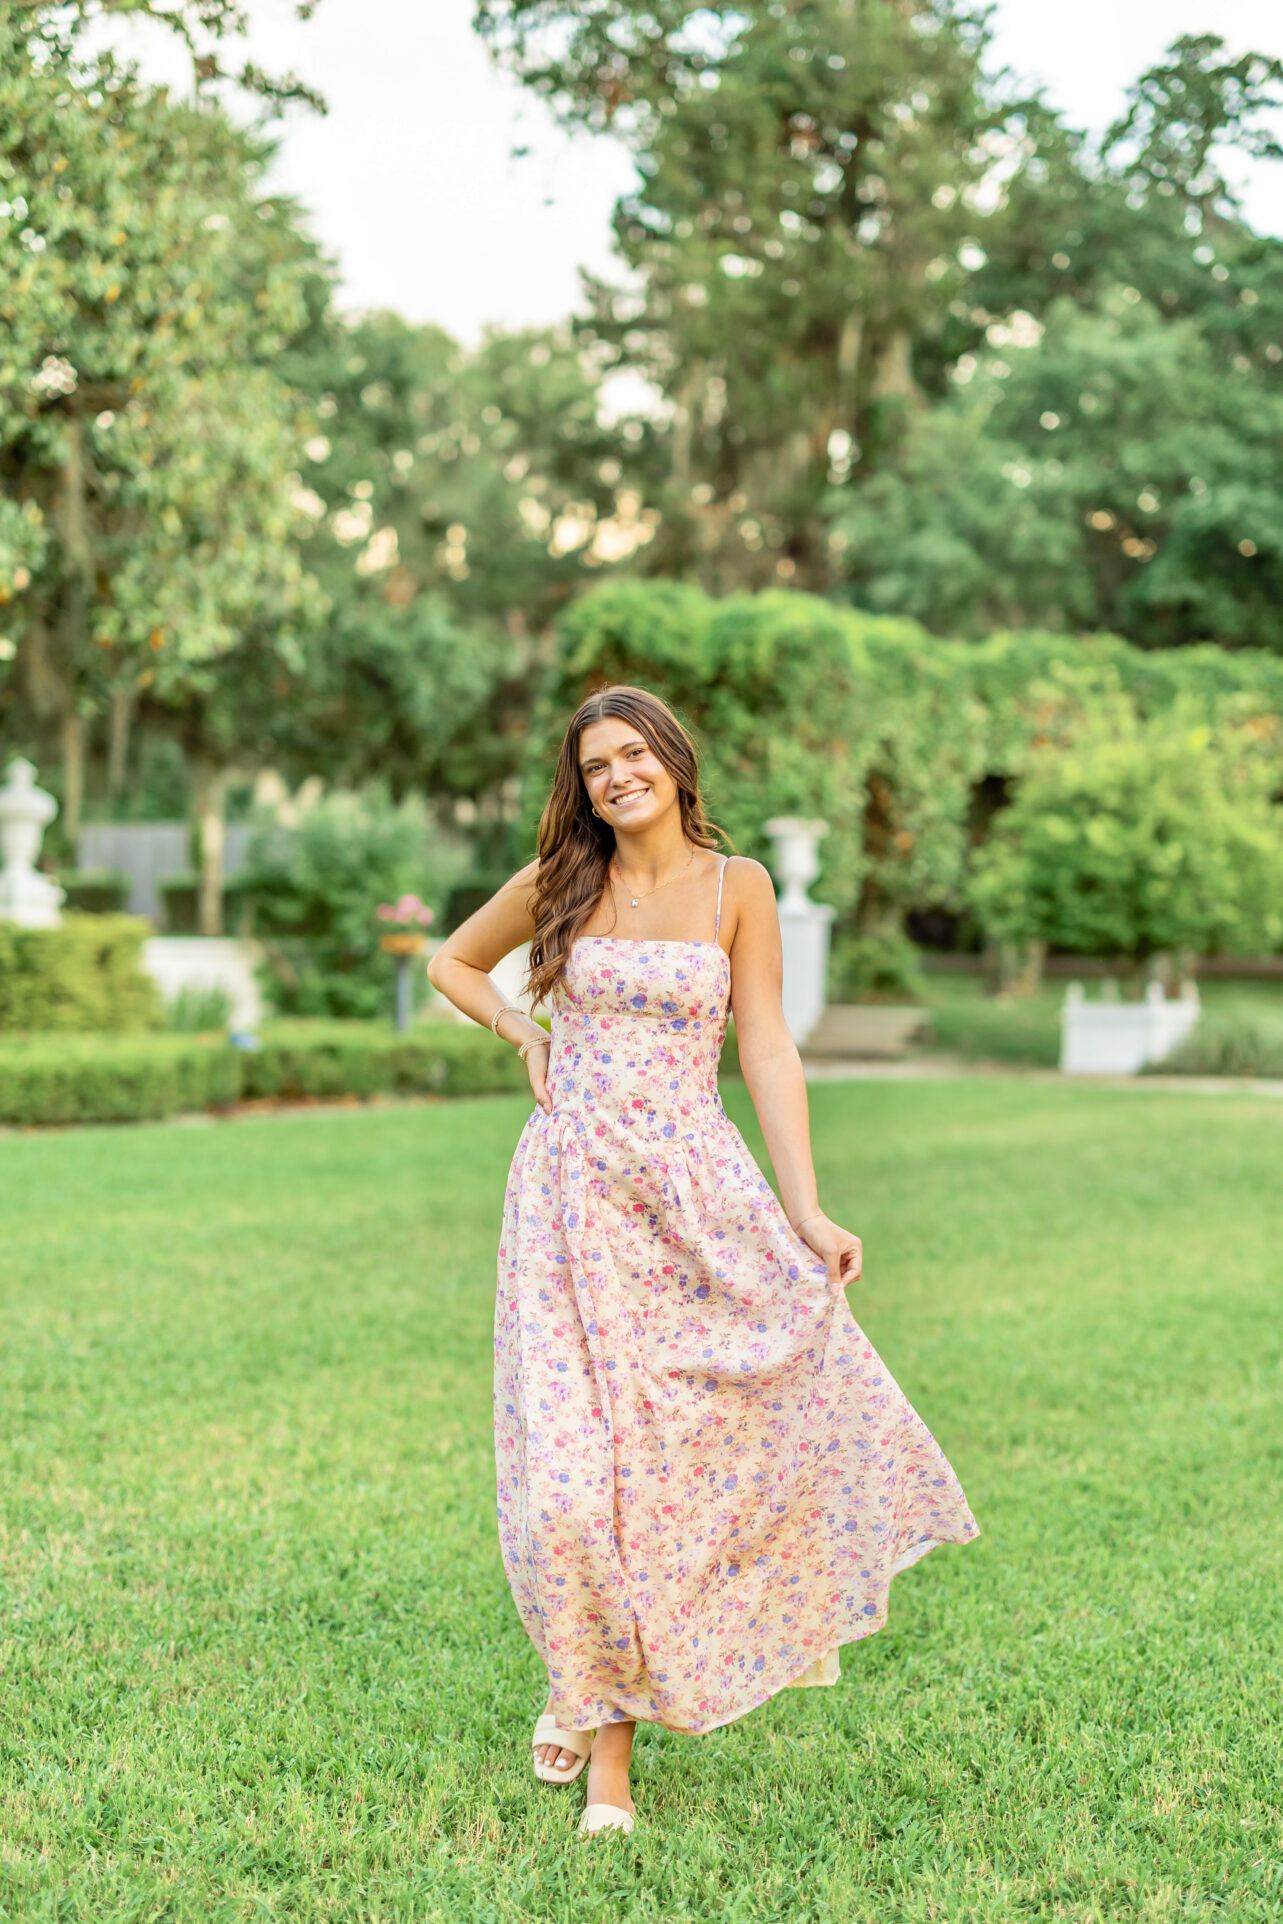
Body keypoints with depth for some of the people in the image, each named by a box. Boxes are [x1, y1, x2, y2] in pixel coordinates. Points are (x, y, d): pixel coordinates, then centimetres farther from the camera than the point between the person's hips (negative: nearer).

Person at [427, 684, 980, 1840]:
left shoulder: (737, 886, 3)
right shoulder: (558, 883, 6)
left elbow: (767, 1048, -1)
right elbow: (452, 964, 22)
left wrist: (806, 1209, -9)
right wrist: (527, 1036, 4)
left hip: (700, 1194, 0)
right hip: (574, 1192, 0)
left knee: (809, 1397, -11)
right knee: (580, 1465, -3)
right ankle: (606, 1752, 13)